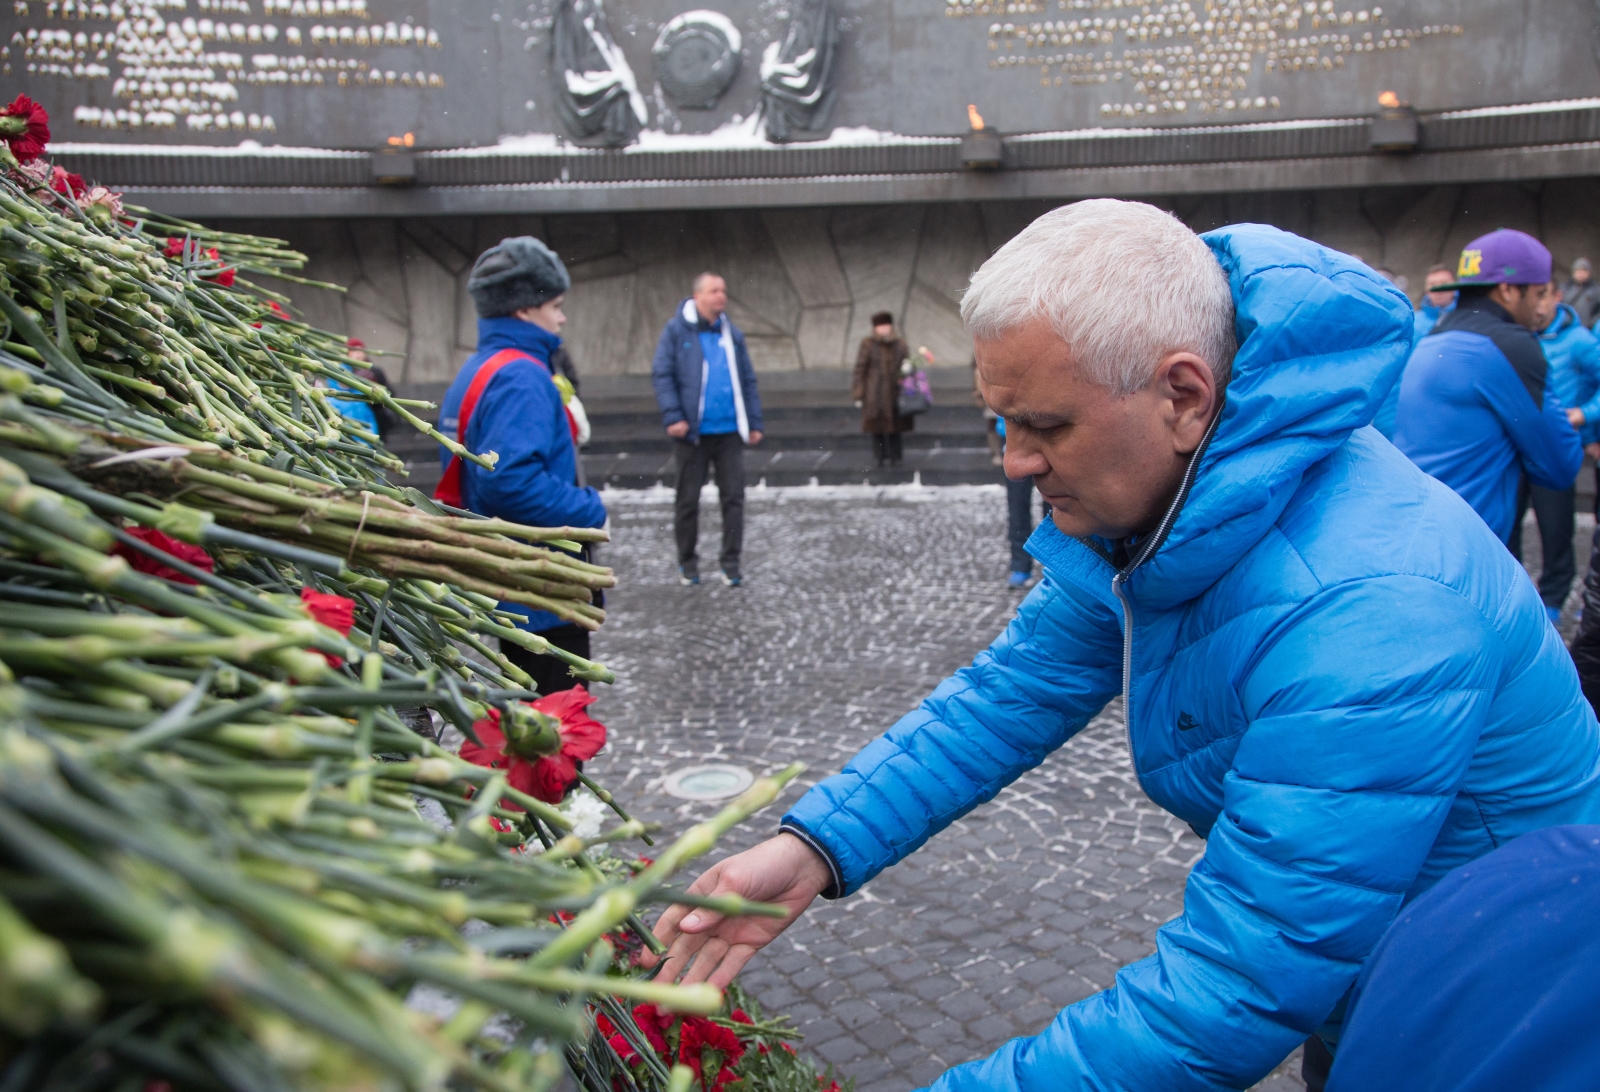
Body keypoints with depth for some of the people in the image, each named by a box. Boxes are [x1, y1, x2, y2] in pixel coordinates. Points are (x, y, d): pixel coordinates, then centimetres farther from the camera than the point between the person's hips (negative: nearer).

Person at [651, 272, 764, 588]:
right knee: (688, 499, 7)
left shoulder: (732, 333, 10)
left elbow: (747, 381, 12)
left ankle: (730, 561, 11)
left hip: (730, 431, 3)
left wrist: (754, 422, 6)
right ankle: (688, 562, 20)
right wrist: (673, 417, -16)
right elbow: (661, 374, -7)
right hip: (693, 432, -3)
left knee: (733, 496, 2)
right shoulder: (676, 330, -2)